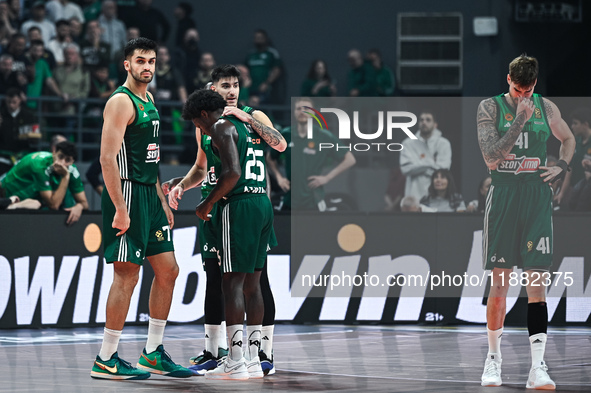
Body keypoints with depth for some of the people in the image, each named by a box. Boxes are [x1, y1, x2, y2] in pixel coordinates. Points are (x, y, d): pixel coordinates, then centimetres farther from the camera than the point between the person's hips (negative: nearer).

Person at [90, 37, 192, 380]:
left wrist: (162, 201, 20)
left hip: (149, 196, 10)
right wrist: (120, 209, -24)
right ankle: (106, 361, -3)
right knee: (127, 275, -8)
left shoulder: (149, 101, 17)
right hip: (128, 194, -10)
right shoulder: (121, 101, -12)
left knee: (168, 271, 10)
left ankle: (154, 354, 18)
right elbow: (108, 158, -20)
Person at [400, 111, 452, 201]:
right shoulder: (408, 143, 8)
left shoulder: (443, 143, 6)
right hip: (415, 195, 1)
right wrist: (431, 163, -5)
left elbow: (443, 168, -7)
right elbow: (405, 167, -6)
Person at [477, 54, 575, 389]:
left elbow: (569, 140, 26)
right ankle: (494, 357, 19)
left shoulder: (546, 108, 7)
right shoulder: (490, 108, -2)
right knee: (499, 283, 1)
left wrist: (563, 167, 8)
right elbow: (491, 158, -14)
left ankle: (538, 368, -9)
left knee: (537, 283, -4)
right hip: (504, 200, -2)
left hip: (538, 201, 2)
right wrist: (520, 120, -17)